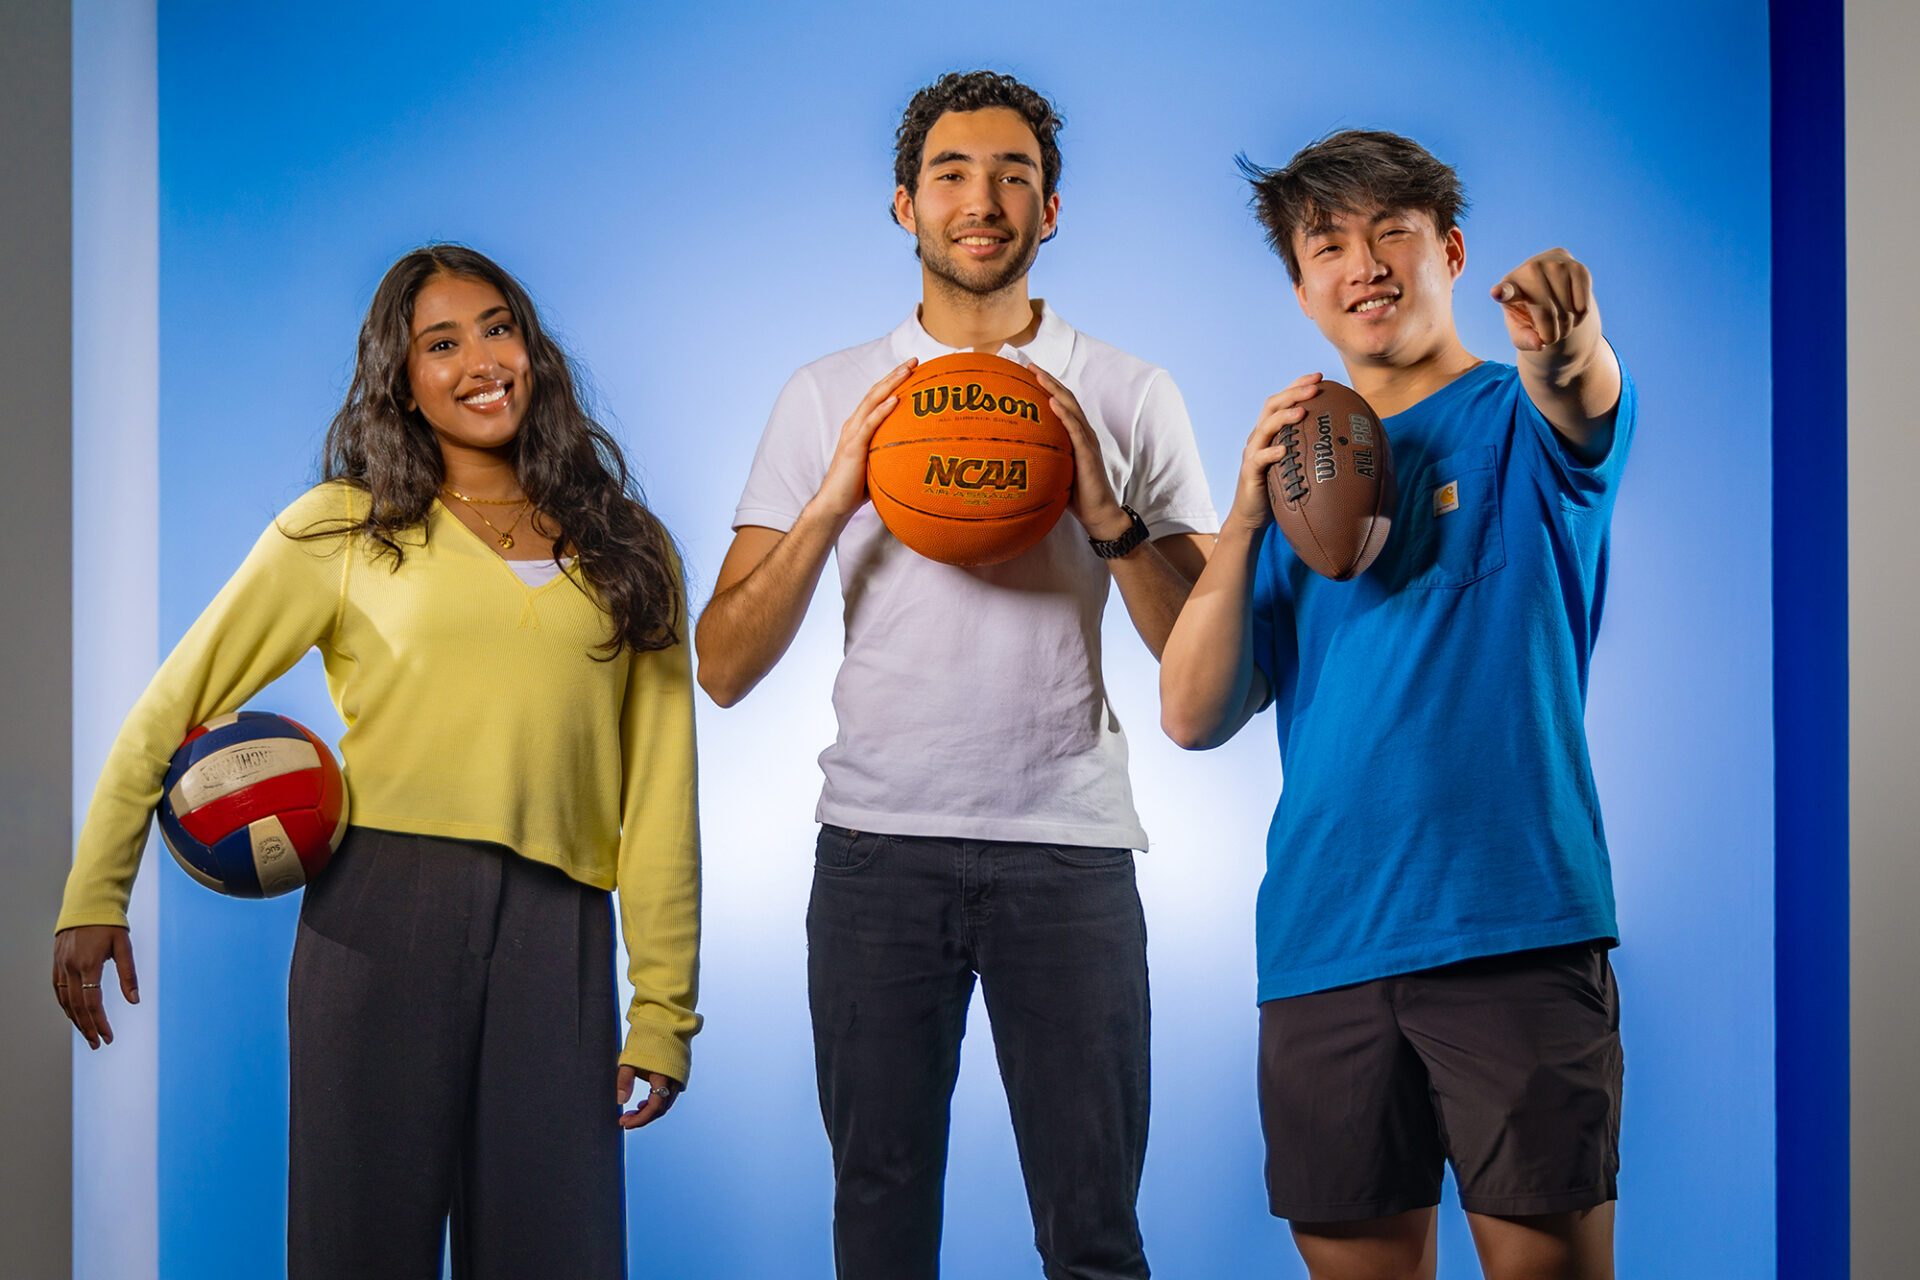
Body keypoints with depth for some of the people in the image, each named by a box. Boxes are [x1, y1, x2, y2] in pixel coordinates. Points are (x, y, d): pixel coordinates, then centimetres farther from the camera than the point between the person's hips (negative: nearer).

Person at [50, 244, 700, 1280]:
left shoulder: (629, 551, 14)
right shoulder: (343, 530, 9)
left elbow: (660, 795, 11)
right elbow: (174, 707, 11)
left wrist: (663, 1009, 5)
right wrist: (92, 899, 4)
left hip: (559, 933, 2)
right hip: (382, 912, -1)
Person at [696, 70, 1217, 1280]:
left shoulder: (1130, 395, 7)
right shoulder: (829, 397, 9)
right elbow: (724, 668, 3)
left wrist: (1107, 515, -11)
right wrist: (833, 501, -10)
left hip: (1069, 842, -1)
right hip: (879, 844, 1)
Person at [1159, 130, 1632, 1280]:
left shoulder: (1522, 425, 5)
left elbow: (1583, 399, -22)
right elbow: (1196, 716, 7)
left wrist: (1565, 344, -46)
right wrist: (1248, 518, -6)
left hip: (1516, 925, -3)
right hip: (1322, 944, 4)